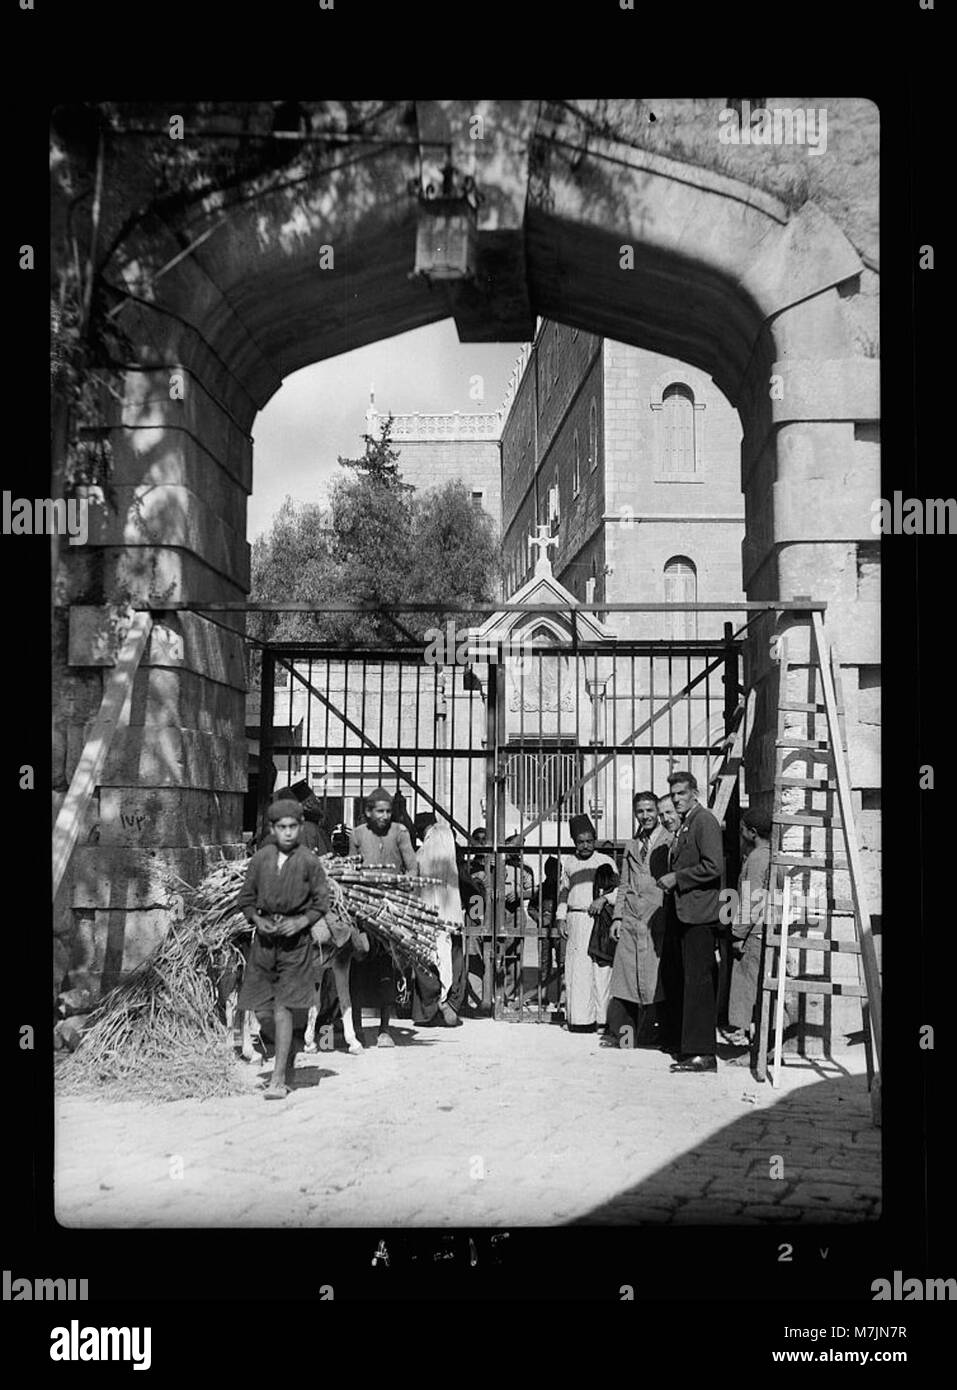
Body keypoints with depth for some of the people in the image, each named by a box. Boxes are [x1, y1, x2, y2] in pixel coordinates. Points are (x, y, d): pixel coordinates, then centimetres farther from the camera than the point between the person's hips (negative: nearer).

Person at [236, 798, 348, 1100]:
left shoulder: (309, 862, -4)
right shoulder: (260, 859, 3)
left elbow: (321, 902, 2)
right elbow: (246, 899, 11)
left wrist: (300, 922, -12)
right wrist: (258, 920, -7)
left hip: (296, 938, -4)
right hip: (265, 936, 4)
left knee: (283, 1009, -9)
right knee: (265, 1008, 8)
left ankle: (278, 1080, -7)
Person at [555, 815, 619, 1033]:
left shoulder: (606, 862, 7)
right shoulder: (567, 862, 15)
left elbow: (618, 890, 6)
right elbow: (563, 892, 21)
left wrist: (603, 898, -12)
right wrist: (561, 918, 12)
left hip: (600, 920, -2)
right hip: (576, 920, 2)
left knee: (601, 968, -5)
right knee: (577, 969, -3)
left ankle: (602, 1017, -2)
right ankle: (580, 1018, 0)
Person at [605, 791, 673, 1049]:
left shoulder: (670, 842, 1)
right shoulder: (631, 846, 19)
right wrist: (618, 915, 13)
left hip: (656, 917, -5)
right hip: (631, 917, 5)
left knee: (652, 977, -4)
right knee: (625, 975, 1)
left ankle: (645, 1035, 3)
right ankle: (621, 1030, 4)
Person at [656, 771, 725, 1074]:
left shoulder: (705, 821, -9)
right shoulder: (683, 825, 20)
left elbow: (714, 866, -18)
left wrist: (677, 878, -14)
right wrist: (670, 882, 12)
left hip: (698, 915, -10)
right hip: (680, 913, 10)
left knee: (698, 981, -9)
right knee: (673, 978, 14)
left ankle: (702, 1053, -8)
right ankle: (679, 1039, 23)